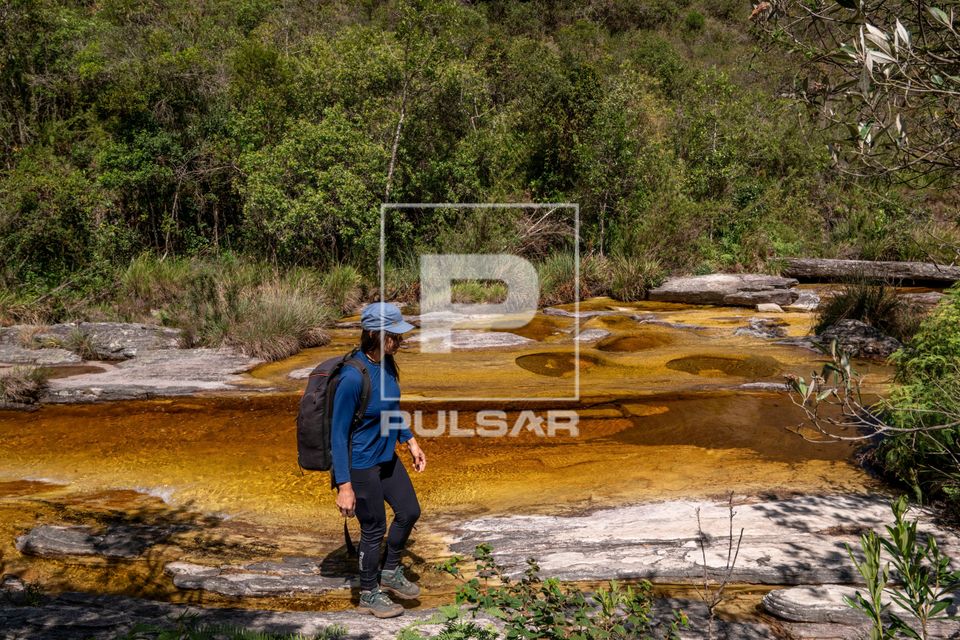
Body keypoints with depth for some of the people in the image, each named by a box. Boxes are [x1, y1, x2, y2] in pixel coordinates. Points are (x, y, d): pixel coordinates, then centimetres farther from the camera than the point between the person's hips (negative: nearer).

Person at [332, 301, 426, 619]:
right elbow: (338, 433, -23)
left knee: (409, 512, 17)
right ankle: (368, 594, 34)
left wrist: (410, 441, 12)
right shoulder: (352, 377, -29)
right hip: (360, 464, -8)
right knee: (374, 529, 9)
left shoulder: (386, 363, -5)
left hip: (386, 457, 8)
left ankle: (390, 573, 40)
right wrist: (344, 486, -21)